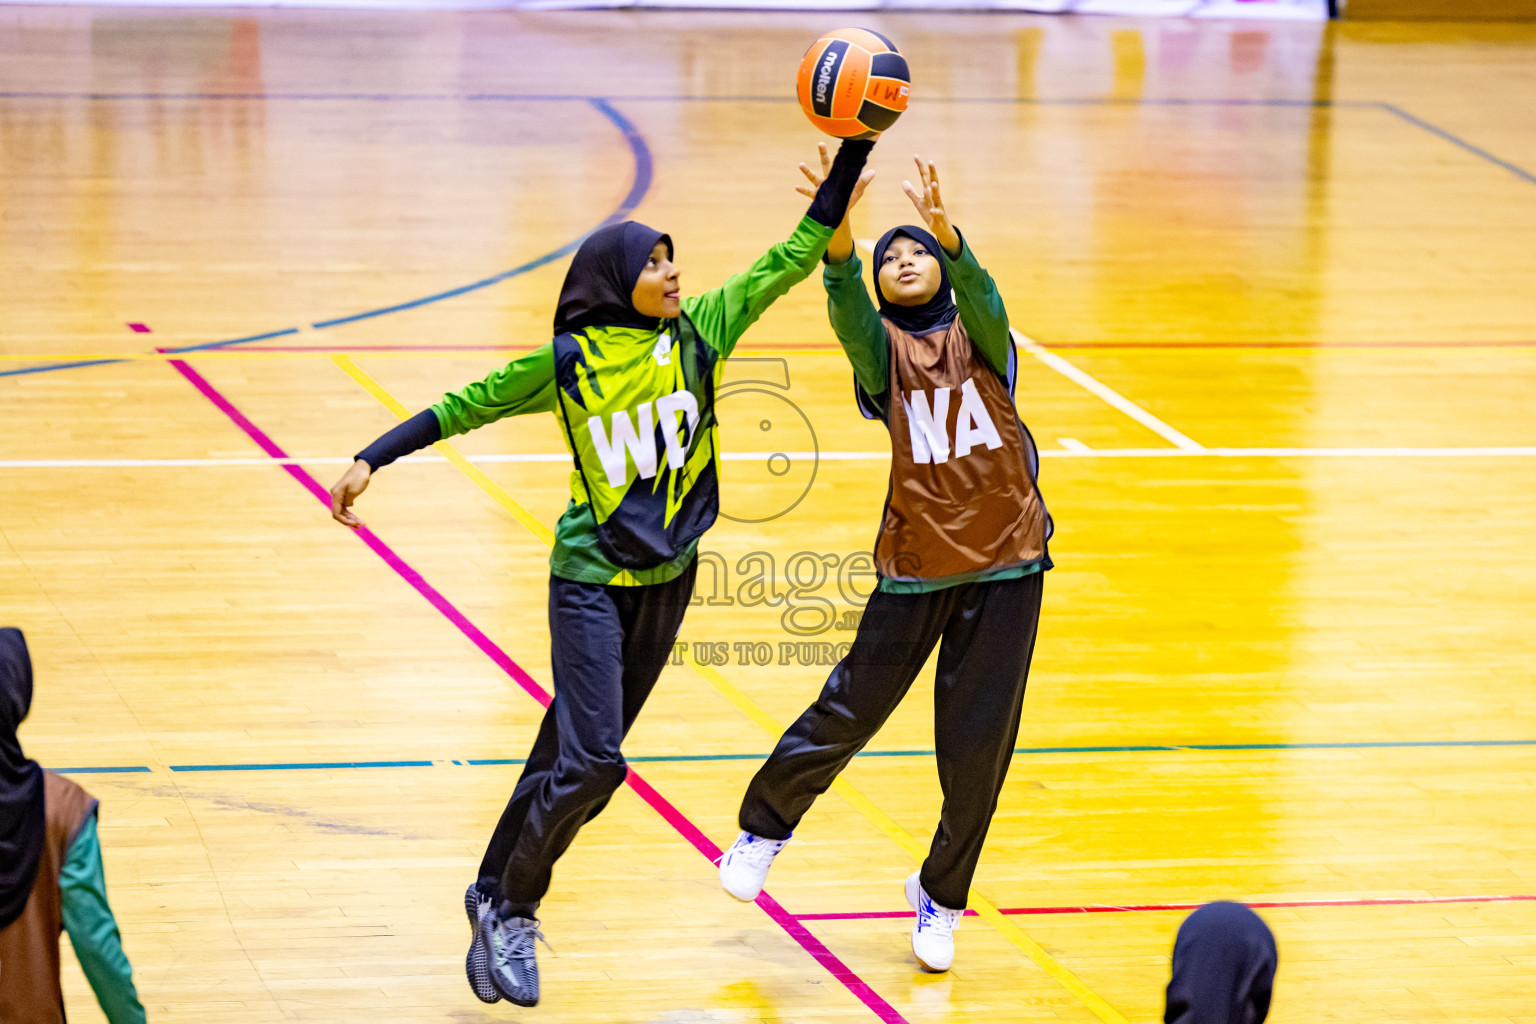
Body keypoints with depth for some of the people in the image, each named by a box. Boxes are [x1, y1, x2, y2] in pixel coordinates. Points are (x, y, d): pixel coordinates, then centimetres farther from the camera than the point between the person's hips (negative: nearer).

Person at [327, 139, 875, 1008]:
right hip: (591, 578, -5)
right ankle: (511, 909, 5)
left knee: (574, 752, 12)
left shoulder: (700, 332, -1)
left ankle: (497, 899, 26)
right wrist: (372, 459, -5)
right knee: (590, 760, -14)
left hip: (668, 578, 5)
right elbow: (465, 407, -1)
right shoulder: (568, 362, -11)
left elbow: (793, 257, -3)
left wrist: (855, 148, -11)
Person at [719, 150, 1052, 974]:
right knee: (848, 712, 3)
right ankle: (764, 826, 30)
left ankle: (941, 897, 24)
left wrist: (945, 230, -40)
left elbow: (981, 295, -20)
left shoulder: (980, 337, 3)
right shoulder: (881, 348, 2)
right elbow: (847, 307, -20)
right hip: (916, 566, -1)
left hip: (1007, 564, 1)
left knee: (977, 742, 5)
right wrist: (837, 229, -40)